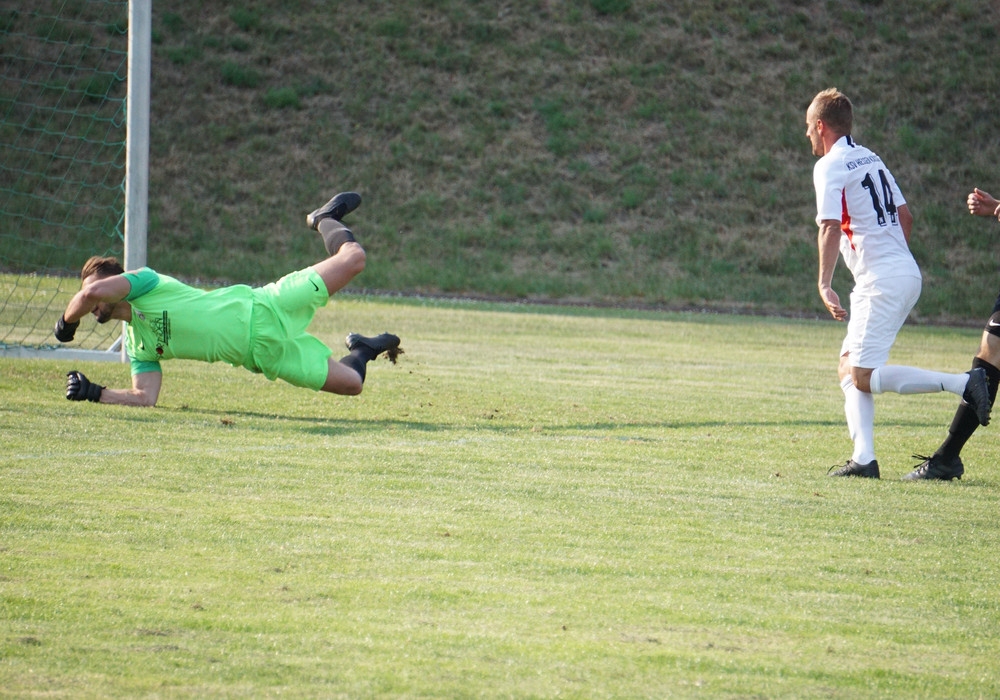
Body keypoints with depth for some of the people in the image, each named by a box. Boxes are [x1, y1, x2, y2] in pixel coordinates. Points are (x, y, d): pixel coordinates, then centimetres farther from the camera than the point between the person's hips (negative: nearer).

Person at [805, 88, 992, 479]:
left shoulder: (830, 166, -7)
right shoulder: (871, 159, 18)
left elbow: (831, 228, -17)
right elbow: (905, 216, 21)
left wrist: (824, 285, -15)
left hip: (881, 281, -9)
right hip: (907, 274, 9)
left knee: (863, 377, -9)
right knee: (849, 369, 11)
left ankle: (961, 383, -18)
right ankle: (863, 459, 0)